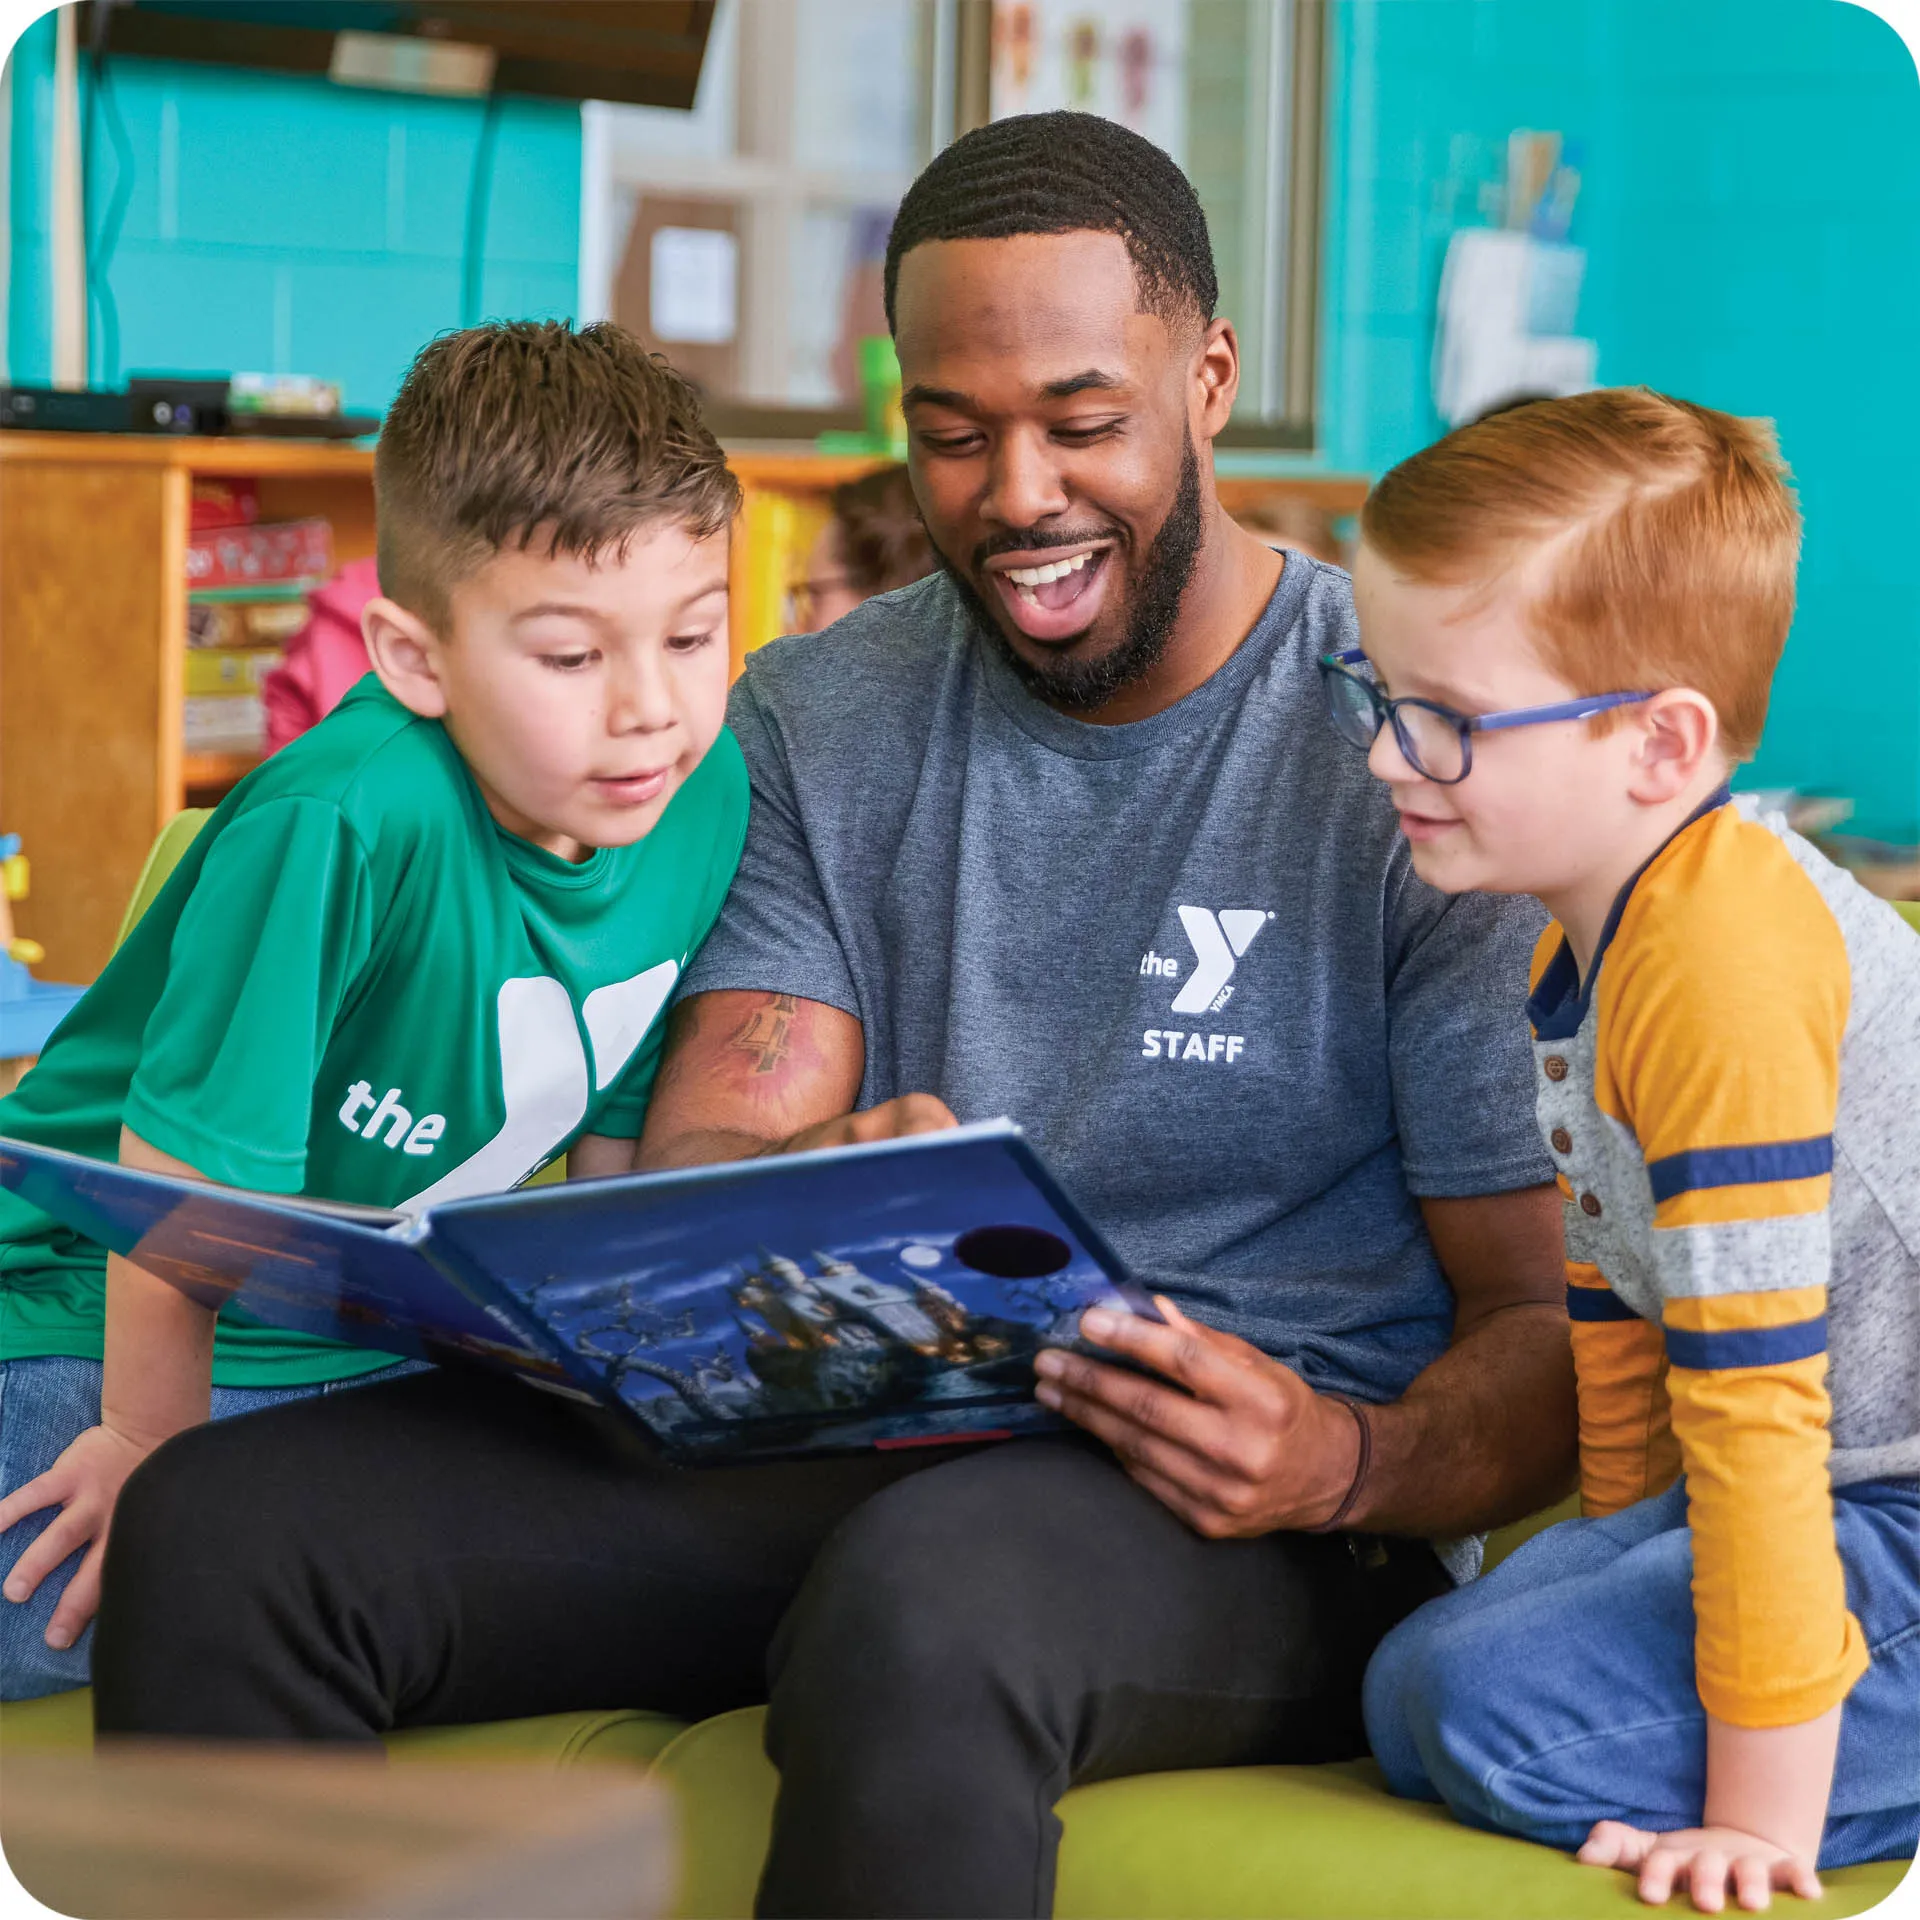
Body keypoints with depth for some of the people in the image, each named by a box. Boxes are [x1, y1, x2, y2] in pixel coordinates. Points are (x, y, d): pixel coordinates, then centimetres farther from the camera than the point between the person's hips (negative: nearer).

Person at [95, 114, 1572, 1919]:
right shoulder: (815, 726, 13)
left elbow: (1549, 1333, -3)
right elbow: (690, 1162, 2)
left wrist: (1347, 1466, -25)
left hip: (1234, 1510, -4)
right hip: (846, 1442, 5)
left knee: (924, 1597, -42)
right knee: (214, 1529, -18)